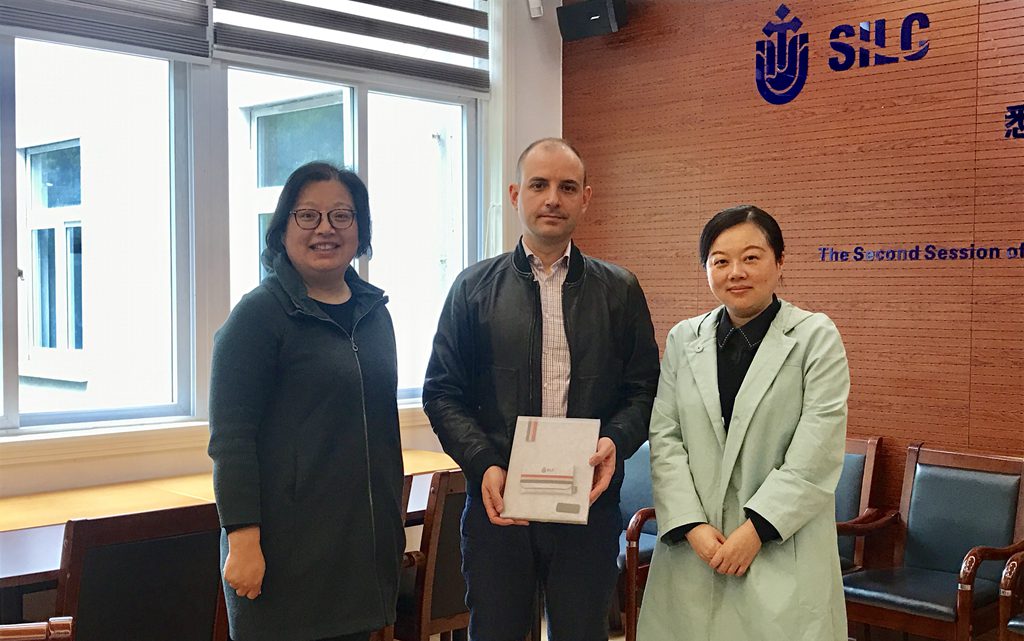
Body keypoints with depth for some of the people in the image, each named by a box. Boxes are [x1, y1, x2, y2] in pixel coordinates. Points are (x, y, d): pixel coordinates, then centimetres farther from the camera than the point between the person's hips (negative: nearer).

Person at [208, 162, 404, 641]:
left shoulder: (373, 312, 11)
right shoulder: (259, 314, -9)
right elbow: (230, 439, -13)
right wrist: (242, 539, -19)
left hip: (364, 540, 6)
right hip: (288, 544, -6)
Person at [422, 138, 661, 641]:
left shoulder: (620, 291, 7)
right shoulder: (474, 288, 5)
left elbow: (643, 389, 6)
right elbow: (442, 392, 2)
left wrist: (616, 442, -15)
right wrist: (484, 464, -12)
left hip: (589, 505, 1)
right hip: (499, 504, 0)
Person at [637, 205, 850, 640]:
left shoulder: (816, 337, -1)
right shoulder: (682, 339, 9)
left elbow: (816, 453, -8)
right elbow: (664, 438, 4)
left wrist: (757, 528, -13)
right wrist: (692, 525, -7)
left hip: (784, 552, -3)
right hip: (692, 547, 3)